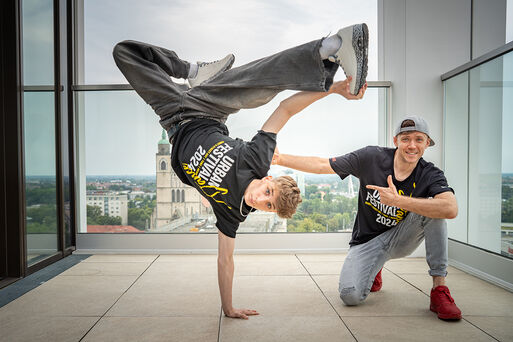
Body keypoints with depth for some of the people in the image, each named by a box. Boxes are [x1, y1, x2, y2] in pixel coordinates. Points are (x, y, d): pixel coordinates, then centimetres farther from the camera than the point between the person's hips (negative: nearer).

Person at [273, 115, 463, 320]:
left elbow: (451, 209, -32)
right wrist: (280, 158, -16)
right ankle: (374, 269, 15)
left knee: (434, 209, -26)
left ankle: (439, 288, -16)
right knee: (350, 295, -23)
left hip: (401, 240, 1)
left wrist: (398, 200, -38)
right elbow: (322, 165, -10)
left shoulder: (430, 175, -12)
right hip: (367, 241, 0)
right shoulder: (372, 157, -13)